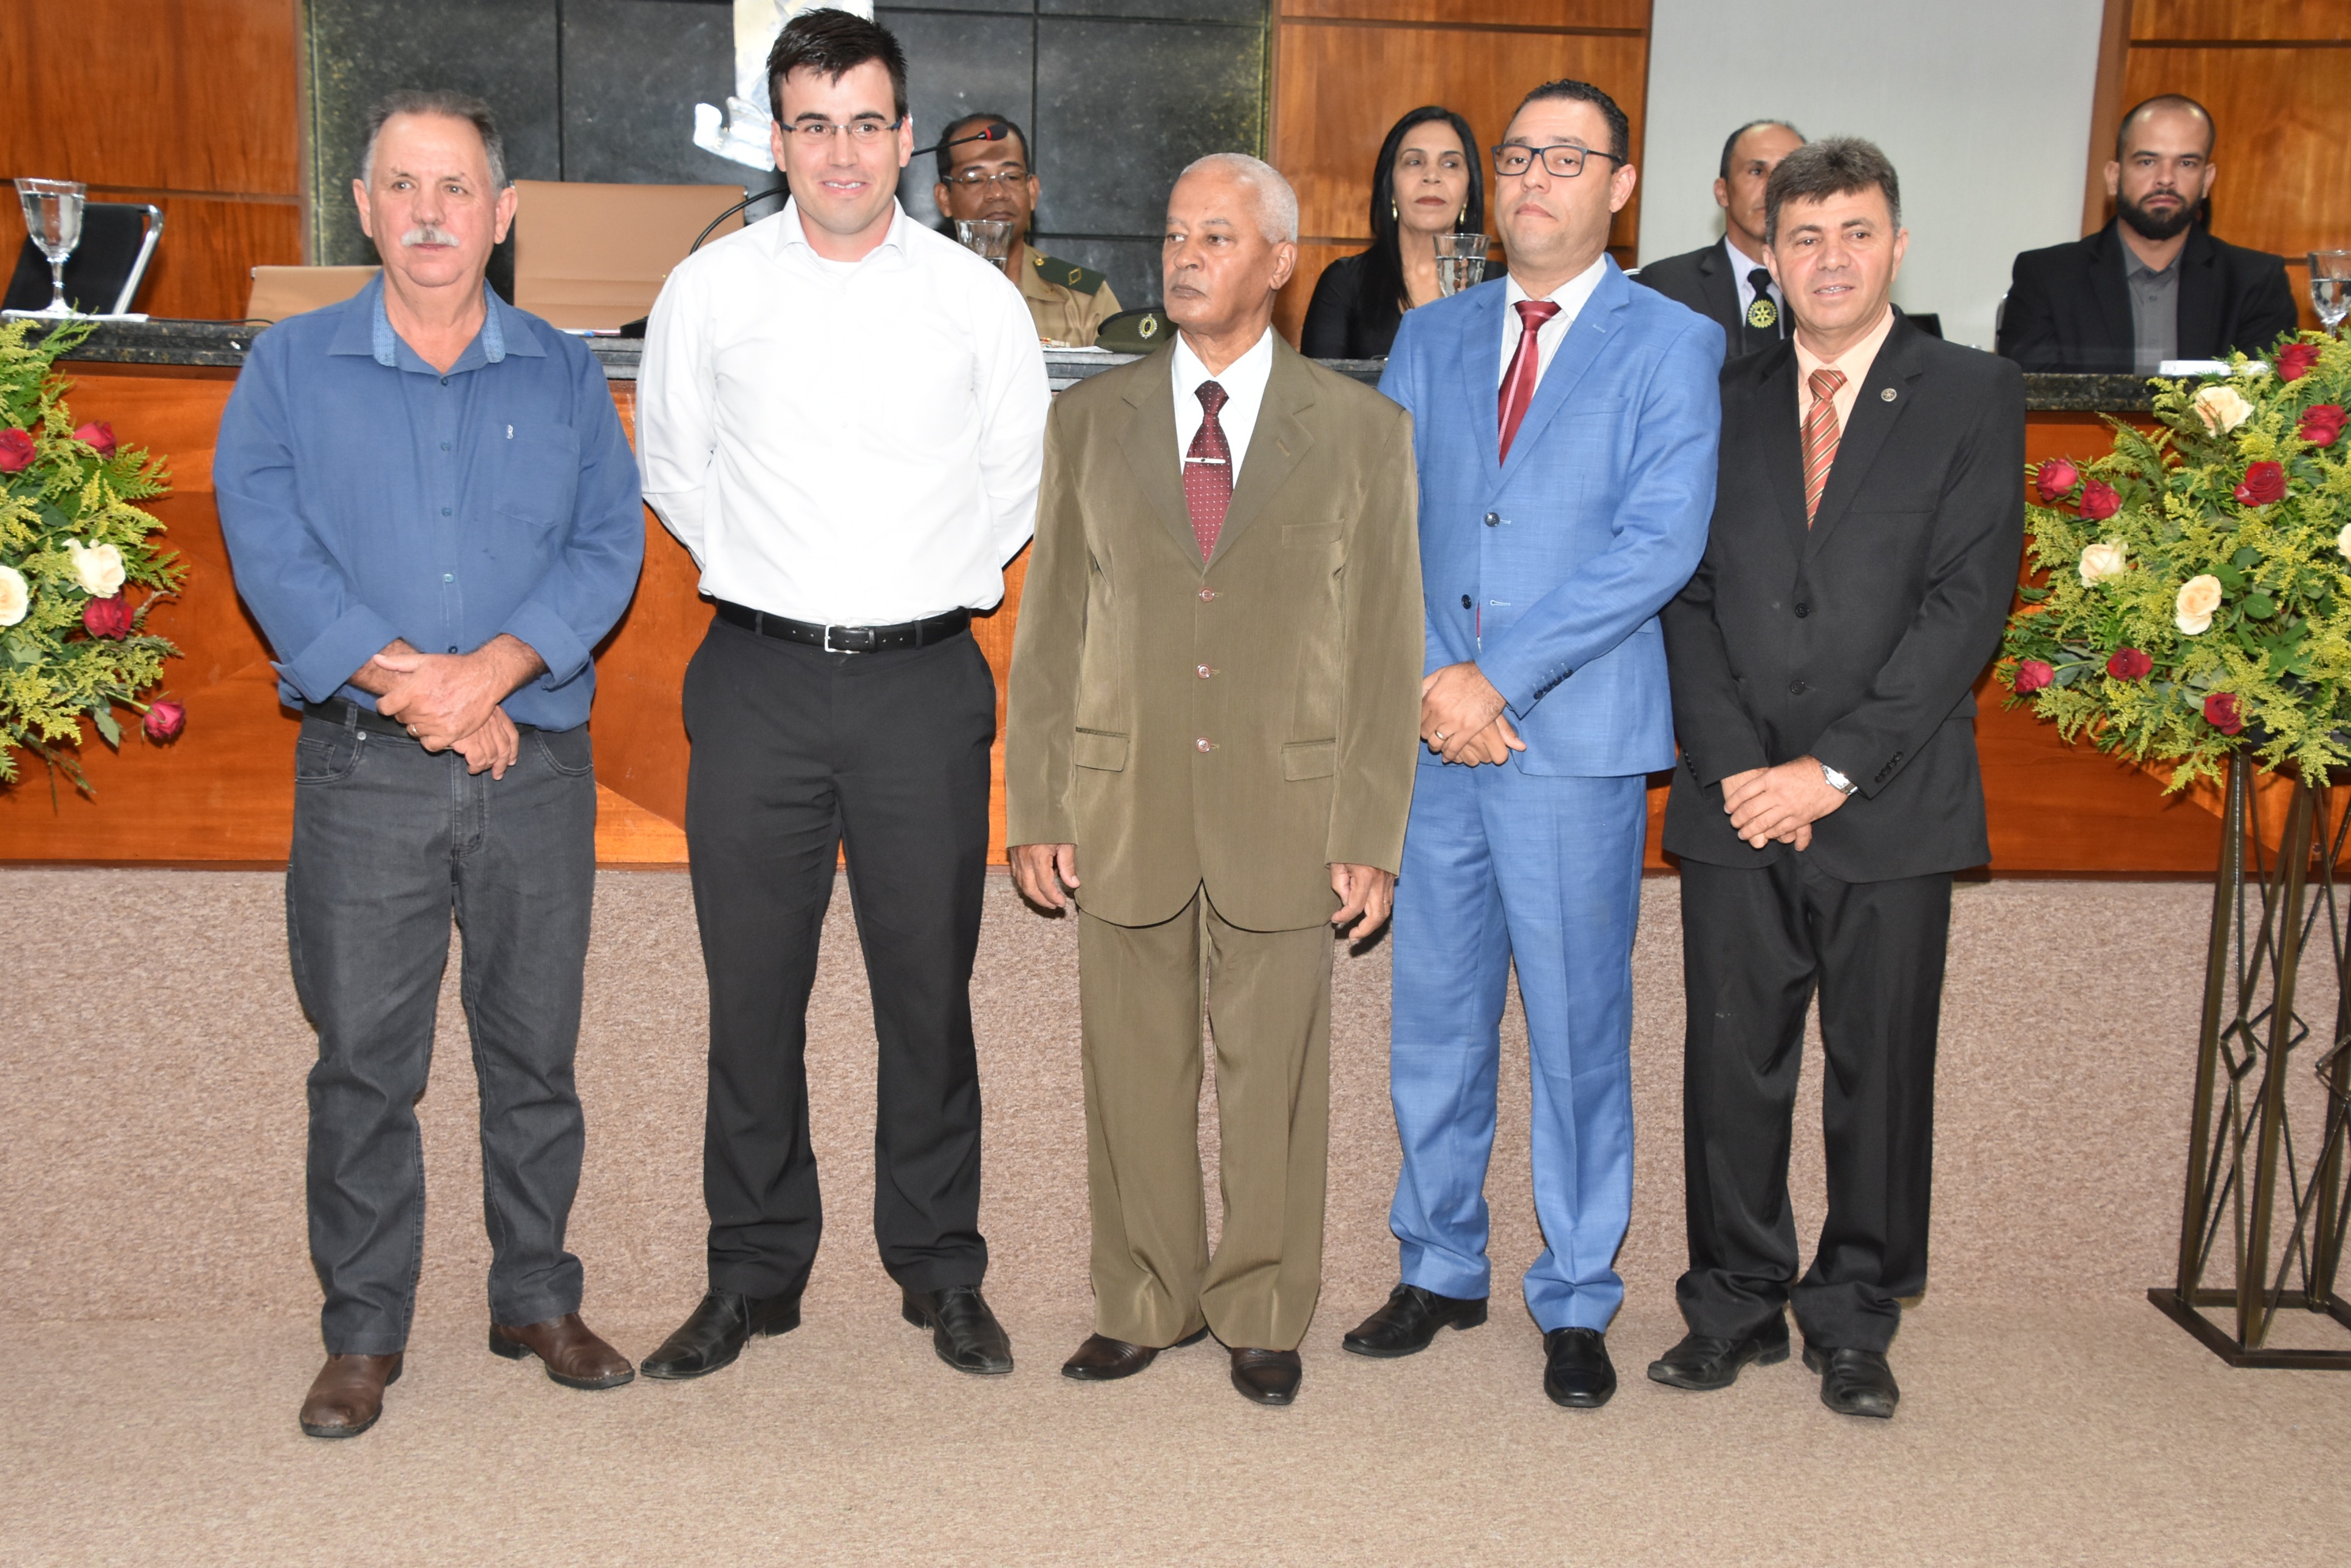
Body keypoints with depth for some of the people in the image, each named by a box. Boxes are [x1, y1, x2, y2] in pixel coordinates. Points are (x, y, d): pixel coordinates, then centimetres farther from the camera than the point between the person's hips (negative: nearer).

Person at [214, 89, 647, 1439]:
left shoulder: (565, 376, 9)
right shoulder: (292, 368, 6)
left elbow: (610, 547, -1)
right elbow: (270, 551, -5)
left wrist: (490, 670, -16)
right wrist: (409, 687, -15)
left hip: (539, 766, 1)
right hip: (363, 773, -1)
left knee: (537, 1051, 9)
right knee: (364, 1060, 3)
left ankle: (539, 1302, 24)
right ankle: (364, 1335, 17)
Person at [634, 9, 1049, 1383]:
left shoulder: (978, 299, 3)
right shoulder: (710, 289, 4)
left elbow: (1019, 488, 14)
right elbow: (672, 468, 17)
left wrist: (930, 590, 11)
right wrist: (769, 577, 13)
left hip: (924, 681, 0)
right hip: (759, 679, 1)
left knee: (929, 989, 5)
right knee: (754, 990, 5)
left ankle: (942, 1272, 19)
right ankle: (755, 1273, 20)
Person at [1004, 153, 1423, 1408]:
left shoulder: (1360, 430, 2)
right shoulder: (1091, 419, 7)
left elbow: (1386, 644, 0)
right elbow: (1048, 629, 7)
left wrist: (1372, 835, -4)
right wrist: (1035, 811, 2)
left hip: (1284, 806, -1)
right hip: (1123, 800, 2)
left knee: (1274, 1077, 7)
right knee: (1133, 1070, 9)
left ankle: (1263, 1315, 24)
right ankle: (1147, 1302, 27)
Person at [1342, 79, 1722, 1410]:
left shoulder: (1673, 345, 1)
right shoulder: (1431, 339, 14)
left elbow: (1661, 543, -10)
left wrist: (1499, 676, -15)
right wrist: (1428, 680, -8)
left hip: (1577, 743, -4)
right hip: (1434, 735, 4)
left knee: (1578, 1028, 4)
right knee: (1434, 1022, 11)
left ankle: (1578, 1301, 19)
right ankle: (1442, 1269, 27)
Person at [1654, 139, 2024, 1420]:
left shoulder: (1973, 398, 3)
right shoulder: (1726, 404, 12)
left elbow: (1969, 603, -6)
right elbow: (1690, 598, 6)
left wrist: (1834, 767, -12)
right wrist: (1734, 766, -7)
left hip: (1890, 803, -2)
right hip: (1737, 799, 2)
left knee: (1880, 1072, 6)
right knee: (1732, 1063, 5)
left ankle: (1855, 1322, 21)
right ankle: (1735, 1305, 20)